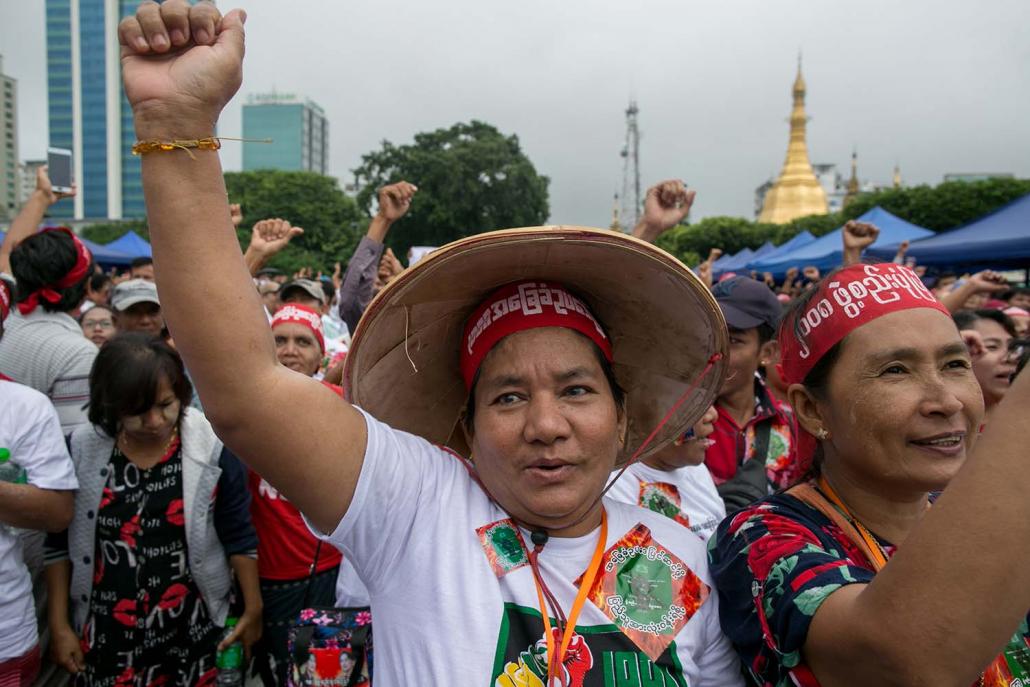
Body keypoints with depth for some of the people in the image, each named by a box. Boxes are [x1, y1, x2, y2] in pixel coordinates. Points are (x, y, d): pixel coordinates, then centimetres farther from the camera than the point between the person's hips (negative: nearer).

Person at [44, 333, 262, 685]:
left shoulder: (212, 448, -13)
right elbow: (60, 543, 3)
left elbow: (238, 537, -5)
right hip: (107, 632, 1)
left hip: (193, 628, -1)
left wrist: (253, 609, 0)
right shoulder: (81, 451, -8)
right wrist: (59, 625, 4)